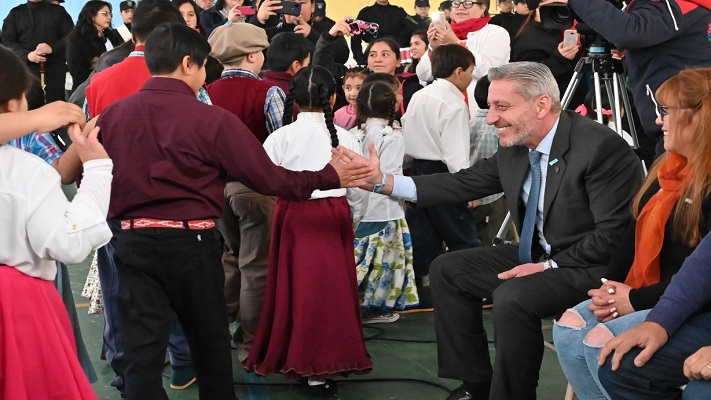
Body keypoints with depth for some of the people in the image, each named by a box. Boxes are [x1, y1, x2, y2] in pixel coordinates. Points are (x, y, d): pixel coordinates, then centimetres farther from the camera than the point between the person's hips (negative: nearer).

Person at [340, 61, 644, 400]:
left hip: (595, 266, -9)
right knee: (446, 270, 8)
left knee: (512, 297, -32)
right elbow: (464, 183, 2)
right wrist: (382, 182, -6)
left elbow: (613, 236, -24)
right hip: (538, 256, 9)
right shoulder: (514, 145, -1)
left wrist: (550, 266, -22)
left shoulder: (601, 147, -24)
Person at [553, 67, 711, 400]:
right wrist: (611, 289, -1)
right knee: (570, 326, -9)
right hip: (647, 298, 9)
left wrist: (636, 300, -17)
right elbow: (635, 234, 14)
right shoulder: (668, 170, 12)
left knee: (602, 341, -24)